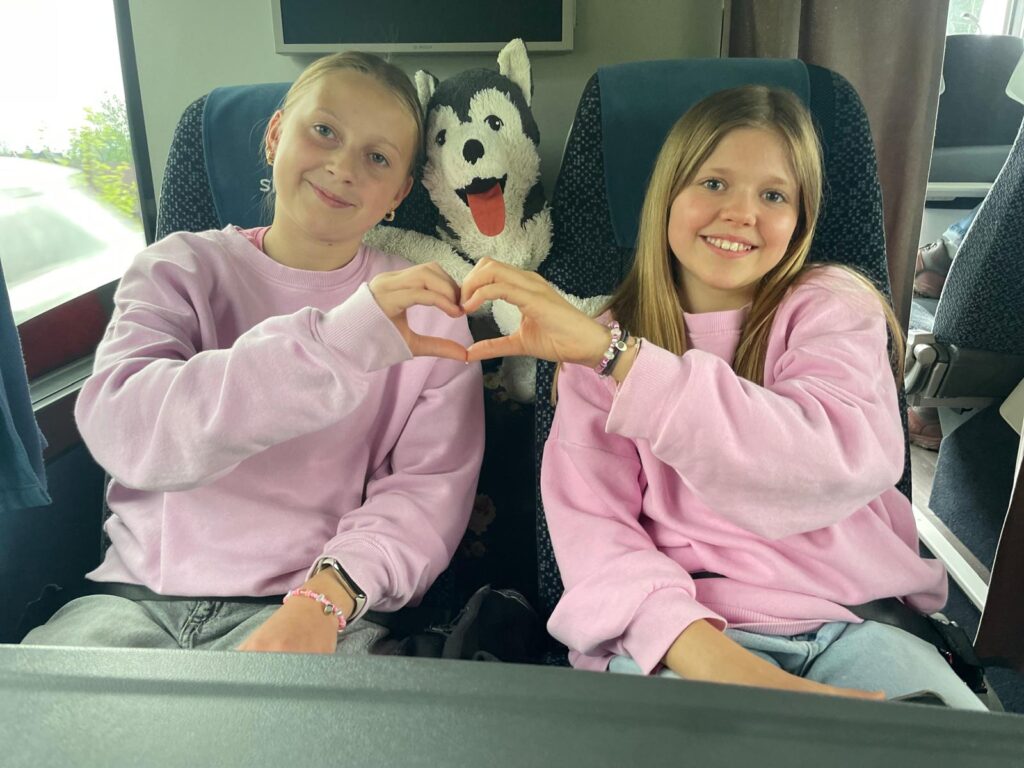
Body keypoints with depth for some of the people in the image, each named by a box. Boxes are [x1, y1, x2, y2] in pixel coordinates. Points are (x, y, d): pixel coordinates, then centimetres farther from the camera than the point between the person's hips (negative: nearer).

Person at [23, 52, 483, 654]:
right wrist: (331, 343, -28)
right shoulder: (183, 267, 5)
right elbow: (121, 426, -14)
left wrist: (327, 596, -22)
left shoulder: (422, 306, 4)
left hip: (315, 607, -1)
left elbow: (430, 486, -3)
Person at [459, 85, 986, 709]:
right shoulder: (602, 343, 8)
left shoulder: (834, 306, 5)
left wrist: (616, 353, -24)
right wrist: (702, 650, -24)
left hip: (852, 621, 1)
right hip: (675, 635, 0)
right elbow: (591, 521, -4)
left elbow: (850, 460, -16)